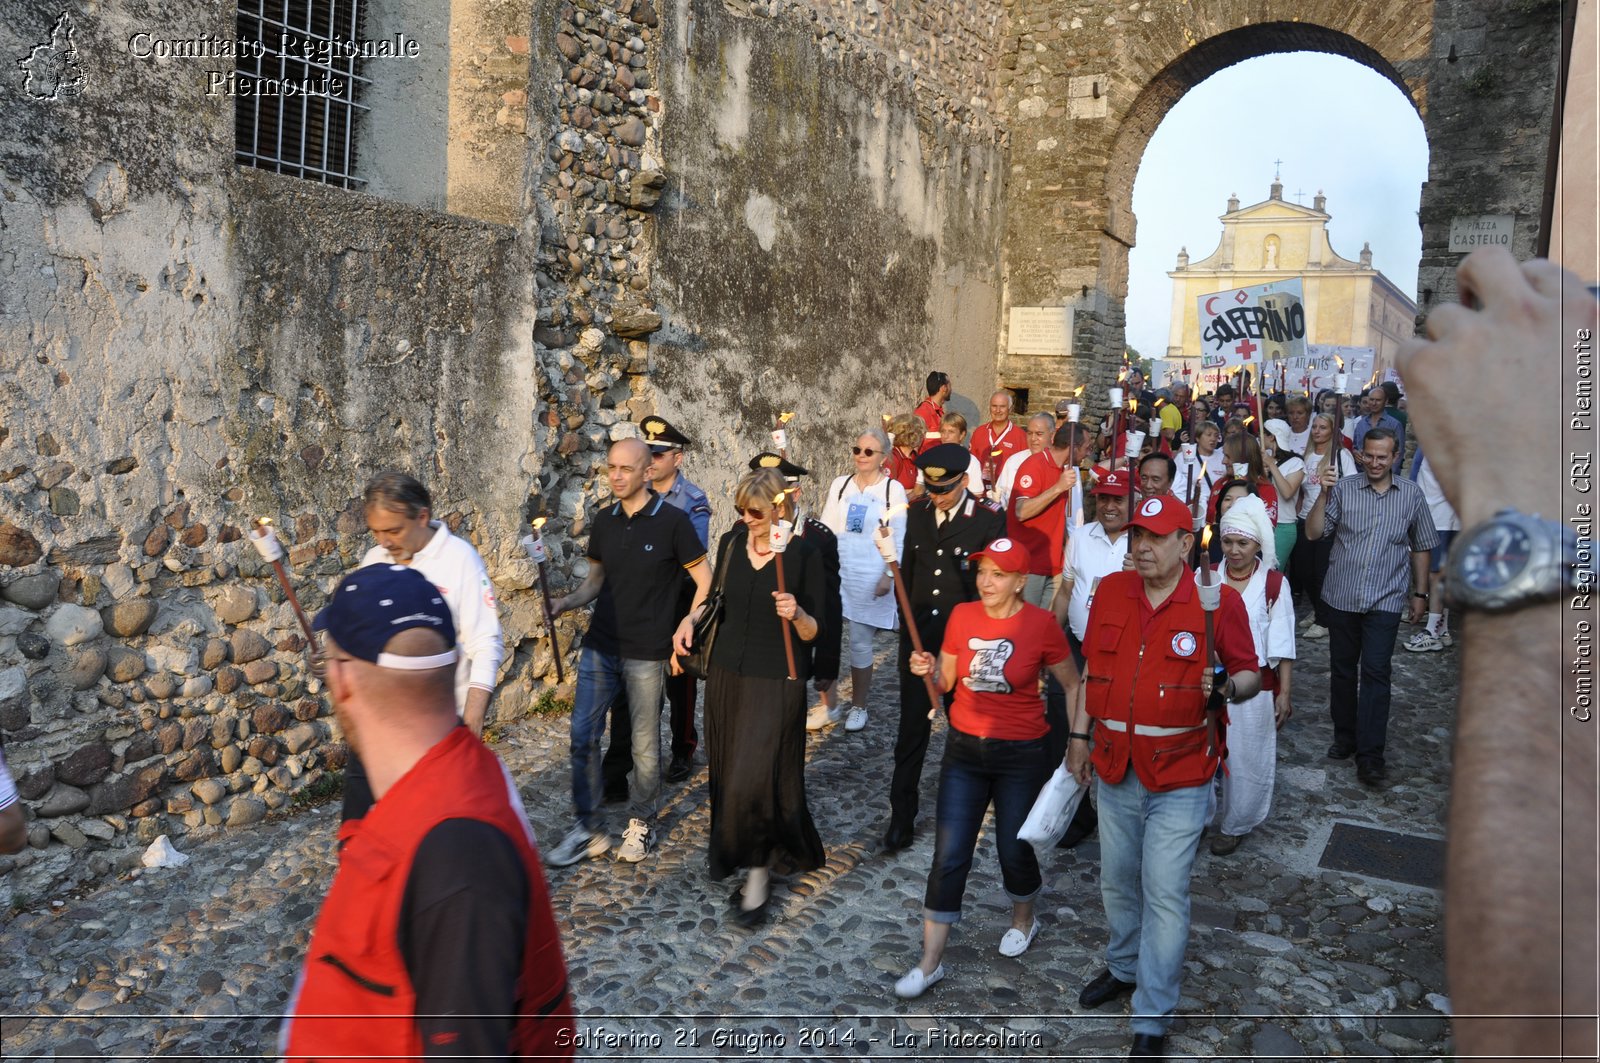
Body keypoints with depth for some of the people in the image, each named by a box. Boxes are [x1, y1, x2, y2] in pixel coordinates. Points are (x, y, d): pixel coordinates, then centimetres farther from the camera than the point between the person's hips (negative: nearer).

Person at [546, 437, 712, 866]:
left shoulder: (672, 521, -10)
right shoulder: (604, 521, 5)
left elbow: (705, 583, -5)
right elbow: (595, 581, 14)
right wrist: (564, 603, -4)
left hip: (647, 653, -5)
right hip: (600, 645, 5)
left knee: (645, 744, 6)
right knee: (582, 734, 4)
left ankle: (642, 823, 26)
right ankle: (589, 828, 18)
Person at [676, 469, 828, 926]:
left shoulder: (804, 554, -11)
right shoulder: (731, 543, 2)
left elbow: (814, 632, -8)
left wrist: (796, 614, -29)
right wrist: (691, 619, -2)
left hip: (777, 681, -5)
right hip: (727, 673, 5)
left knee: (755, 778, -8)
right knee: (729, 773, 13)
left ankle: (759, 872, 9)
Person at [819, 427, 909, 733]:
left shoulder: (893, 489, -2)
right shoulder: (840, 485, 7)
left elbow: (898, 539, -2)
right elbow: (826, 529, 8)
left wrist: (889, 575, -8)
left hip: (871, 577, -3)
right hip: (836, 573, 3)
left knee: (860, 641, 2)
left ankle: (858, 705, 18)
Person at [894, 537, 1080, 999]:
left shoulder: (1041, 624, -12)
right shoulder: (962, 615, -3)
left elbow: (1074, 686, 0)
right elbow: (945, 682, 7)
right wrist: (929, 671, -14)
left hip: (1021, 754, -2)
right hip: (964, 749, 3)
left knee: (1014, 849, 11)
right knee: (949, 856, 1)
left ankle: (1023, 919, 44)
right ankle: (930, 961, 12)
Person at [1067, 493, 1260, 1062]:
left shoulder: (1219, 601, -10)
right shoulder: (1110, 592, 2)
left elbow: (1250, 675, -2)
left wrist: (1228, 687, -24)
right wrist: (1079, 734, 9)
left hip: (1180, 777, -4)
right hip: (1115, 769, 4)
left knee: (1165, 894, 0)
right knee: (1117, 881, 19)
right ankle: (1124, 967, 44)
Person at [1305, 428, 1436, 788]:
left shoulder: (1412, 494, 4)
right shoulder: (1343, 488, -1)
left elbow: (1420, 547, 13)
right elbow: (1314, 532, -7)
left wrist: (1420, 593, 12)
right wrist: (1323, 495, -19)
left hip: (1385, 600, -1)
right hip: (1342, 596, 1)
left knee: (1375, 673, -7)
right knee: (1342, 670, 11)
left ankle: (1370, 757, -5)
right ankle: (1344, 738, 27)